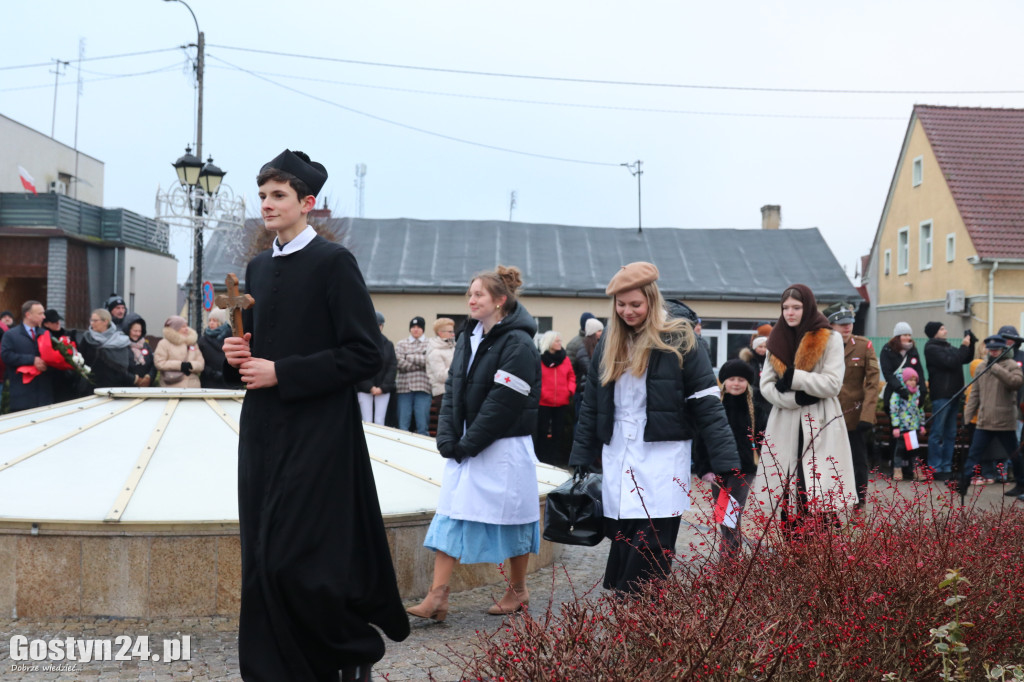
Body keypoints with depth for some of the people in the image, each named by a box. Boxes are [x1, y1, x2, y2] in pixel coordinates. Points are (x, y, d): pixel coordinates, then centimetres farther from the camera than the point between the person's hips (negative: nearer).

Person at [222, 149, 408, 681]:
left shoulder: (333, 262, -7)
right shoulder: (258, 268, 14)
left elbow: (364, 355, -13)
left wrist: (279, 373, -15)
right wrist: (238, 356, 1)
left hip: (317, 435, -7)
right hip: (262, 433, 7)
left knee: (294, 559, -10)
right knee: (262, 564, 7)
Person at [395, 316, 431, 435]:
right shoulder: (401, 344, 12)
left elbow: (429, 360, -7)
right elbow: (400, 363, -3)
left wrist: (410, 357, -1)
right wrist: (420, 364, -5)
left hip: (422, 386, -1)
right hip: (404, 386, 1)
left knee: (423, 424, -1)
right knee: (403, 425, 2)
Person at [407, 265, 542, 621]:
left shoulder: (517, 344, -13)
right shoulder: (468, 338, 11)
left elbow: (503, 403, -18)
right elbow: (452, 390, 9)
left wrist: (468, 443, -15)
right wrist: (448, 439, -3)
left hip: (503, 449, -7)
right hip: (464, 447, 7)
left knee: (509, 517, 5)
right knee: (450, 515, 2)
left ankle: (518, 590, 24)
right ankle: (437, 596, 3)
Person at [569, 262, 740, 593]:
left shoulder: (678, 341, -5)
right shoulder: (608, 344, 11)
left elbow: (708, 405, -7)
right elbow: (590, 407, 16)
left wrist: (727, 463, -13)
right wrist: (580, 463, 13)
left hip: (663, 462, -5)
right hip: (617, 463, 5)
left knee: (650, 556, -8)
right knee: (621, 551, 6)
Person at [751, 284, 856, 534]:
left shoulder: (830, 339, 1)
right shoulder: (777, 340, 13)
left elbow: (833, 384, -8)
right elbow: (766, 385, 6)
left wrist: (794, 378, -13)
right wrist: (795, 398, -10)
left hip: (820, 428, -4)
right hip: (786, 427, 4)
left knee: (822, 498, -11)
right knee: (787, 495, 1)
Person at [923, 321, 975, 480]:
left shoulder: (948, 347, 18)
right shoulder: (932, 348, -7)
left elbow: (966, 359, 22)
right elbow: (950, 363, -17)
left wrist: (970, 343, 9)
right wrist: (964, 347, -11)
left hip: (953, 395, 9)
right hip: (941, 396, -9)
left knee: (950, 434, 11)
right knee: (937, 433, -5)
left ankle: (947, 468, 16)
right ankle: (935, 468, -2)